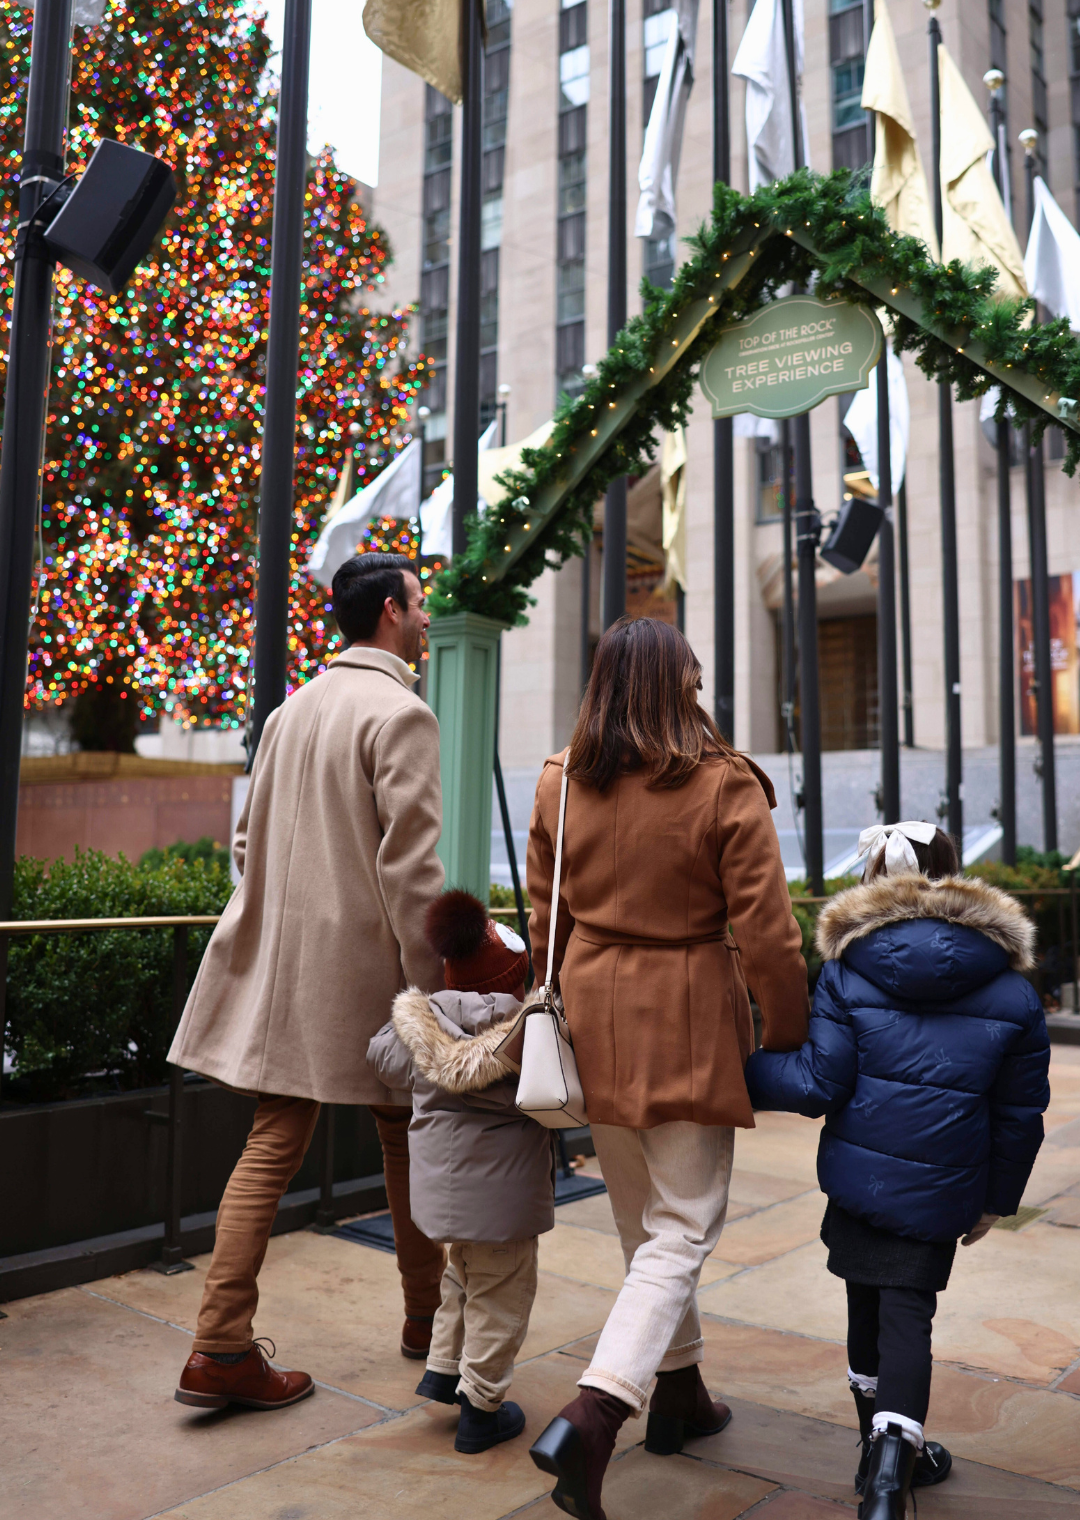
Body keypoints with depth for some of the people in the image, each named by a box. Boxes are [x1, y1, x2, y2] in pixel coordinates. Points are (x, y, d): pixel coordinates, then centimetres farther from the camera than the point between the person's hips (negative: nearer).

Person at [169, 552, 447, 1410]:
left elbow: (249, 840, 18)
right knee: (406, 1138, 11)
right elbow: (410, 865, -19)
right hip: (364, 964, -6)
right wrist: (434, 984, -15)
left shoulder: (292, 710, 13)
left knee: (273, 1145, 7)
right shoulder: (401, 713, -13)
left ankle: (222, 1349, 7)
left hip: (283, 961, 7)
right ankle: (427, 1316, 28)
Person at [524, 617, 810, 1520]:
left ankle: (679, 1393, 38)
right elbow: (766, 935, -12)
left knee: (643, 1222, 21)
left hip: (594, 1015, 5)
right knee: (682, 1231, 7)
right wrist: (788, 1039, 1)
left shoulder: (560, 784, 0)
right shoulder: (726, 786, -12)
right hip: (689, 1022, -5)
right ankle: (592, 1418, -6)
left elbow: (546, 922, 7)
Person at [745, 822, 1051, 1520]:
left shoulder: (845, 970, -7)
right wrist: (997, 1197, 18)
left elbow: (817, 1084, -11)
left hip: (859, 1172, 1)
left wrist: (738, 1068, 1)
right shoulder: (1012, 989, 0)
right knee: (909, 1311, 7)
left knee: (868, 1306, 18)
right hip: (942, 1184, 0)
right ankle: (894, 1455, -11)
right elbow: (1019, 1113, 6)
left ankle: (885, 1455, 35)